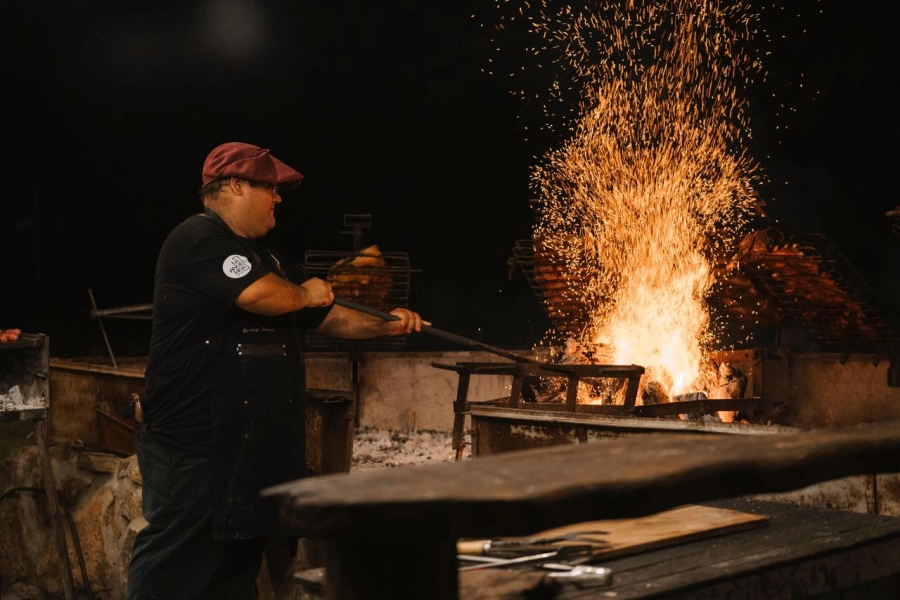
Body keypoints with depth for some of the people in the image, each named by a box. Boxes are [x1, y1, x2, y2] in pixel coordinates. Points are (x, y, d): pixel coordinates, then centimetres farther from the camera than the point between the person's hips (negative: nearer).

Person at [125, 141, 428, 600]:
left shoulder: (266, 259, 20)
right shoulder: (198, 239, -11)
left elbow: (327, 318, 21)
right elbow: (261, 296, -26)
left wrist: (384, 325, 5)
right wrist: (306, 294, -5)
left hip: (252, 447, 9)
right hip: (192, 444, -9)